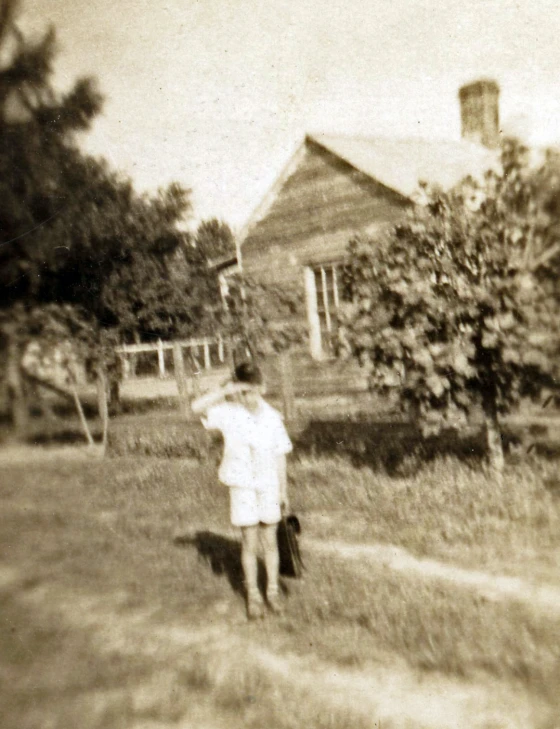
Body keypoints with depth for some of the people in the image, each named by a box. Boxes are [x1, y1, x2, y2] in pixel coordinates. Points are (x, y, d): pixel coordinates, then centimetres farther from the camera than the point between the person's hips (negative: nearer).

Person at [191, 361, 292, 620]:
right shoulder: (229, 413, -7)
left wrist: (284, 491, 5)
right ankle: (253, 595, 21)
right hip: (242, 487, -1)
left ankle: (273, 591, 26)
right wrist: (225, 390, -24)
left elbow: (280, 456, 3)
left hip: (269, 486, 1)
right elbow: (197, 407, -22)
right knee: (249, 542, 6)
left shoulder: (272, 417, -3)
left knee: (270, 541, 11)